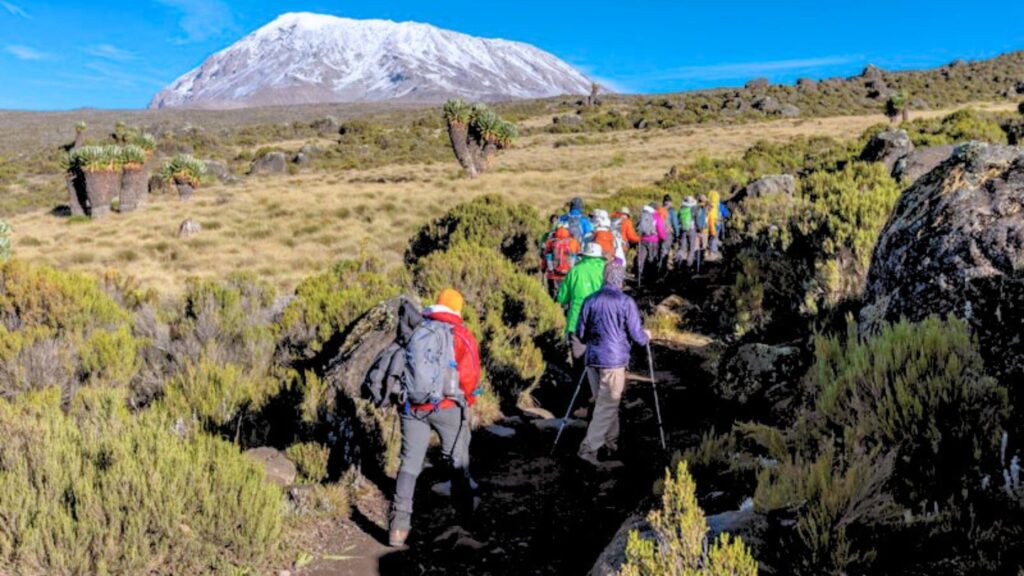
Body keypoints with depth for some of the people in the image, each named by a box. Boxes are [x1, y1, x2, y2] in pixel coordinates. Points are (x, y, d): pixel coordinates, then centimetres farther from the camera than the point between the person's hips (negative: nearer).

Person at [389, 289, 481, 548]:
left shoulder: (417, 333, 12)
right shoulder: (461, 335, -2)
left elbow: (412, 368, 16)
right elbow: (470, 374, -8)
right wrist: (467, 400, 11)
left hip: (413, 406, 3)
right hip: (446, 406, -3)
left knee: (410, 463, 4)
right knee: (457, 460, 16)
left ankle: (399, 526, -4)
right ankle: (465, 512, 32)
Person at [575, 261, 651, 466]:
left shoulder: (590, 300, 5)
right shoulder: (626, 302, -8)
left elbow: (580, 333, 10)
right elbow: (636, 335, -7)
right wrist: (646, 337, 15)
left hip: (592, 359, 5)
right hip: (614, 361, -5)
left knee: (605, 401, 20)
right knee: (607, 406, 0)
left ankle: (611, 441, 30)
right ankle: (589, 448, -4)